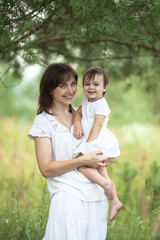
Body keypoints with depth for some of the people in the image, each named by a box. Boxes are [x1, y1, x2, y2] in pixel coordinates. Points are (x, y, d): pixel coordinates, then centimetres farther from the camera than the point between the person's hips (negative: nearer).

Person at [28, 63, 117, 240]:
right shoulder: (43, 121, 0)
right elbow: (46, 169, -8)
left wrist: (103, 161, -5)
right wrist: (83, 160, -14)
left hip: (97, 198, 5)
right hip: (68, 197, -5)